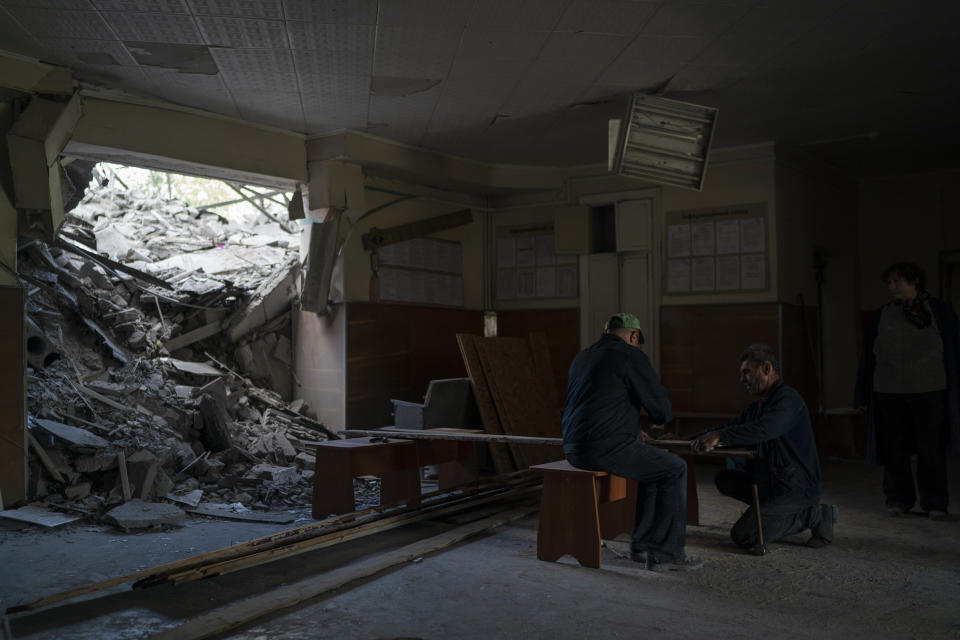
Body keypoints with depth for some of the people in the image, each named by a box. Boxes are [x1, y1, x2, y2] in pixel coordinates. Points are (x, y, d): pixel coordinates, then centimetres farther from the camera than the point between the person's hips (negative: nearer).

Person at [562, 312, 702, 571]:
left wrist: (630, 429, 29)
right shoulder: (630, 355, -5)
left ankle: (642, 545, 27)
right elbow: (660, 405, -5)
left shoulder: (582, 357, 19)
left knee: (654, 466, 26)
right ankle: (666, 553, 9)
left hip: (575, 450, 9)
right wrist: (662, 417, 19)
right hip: (606, 449, -9)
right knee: (675, 469, 8)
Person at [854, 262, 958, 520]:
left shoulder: (938, 311, 1)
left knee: (931, 448, 1)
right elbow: (870, 353, 10)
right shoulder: (883, 315, 7)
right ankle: (898, 499, 19)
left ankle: (935, 503, 12)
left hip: (928, 390, -2)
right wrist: (865, 392, 7)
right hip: (889, 391, 2)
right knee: (894, 448, 7)